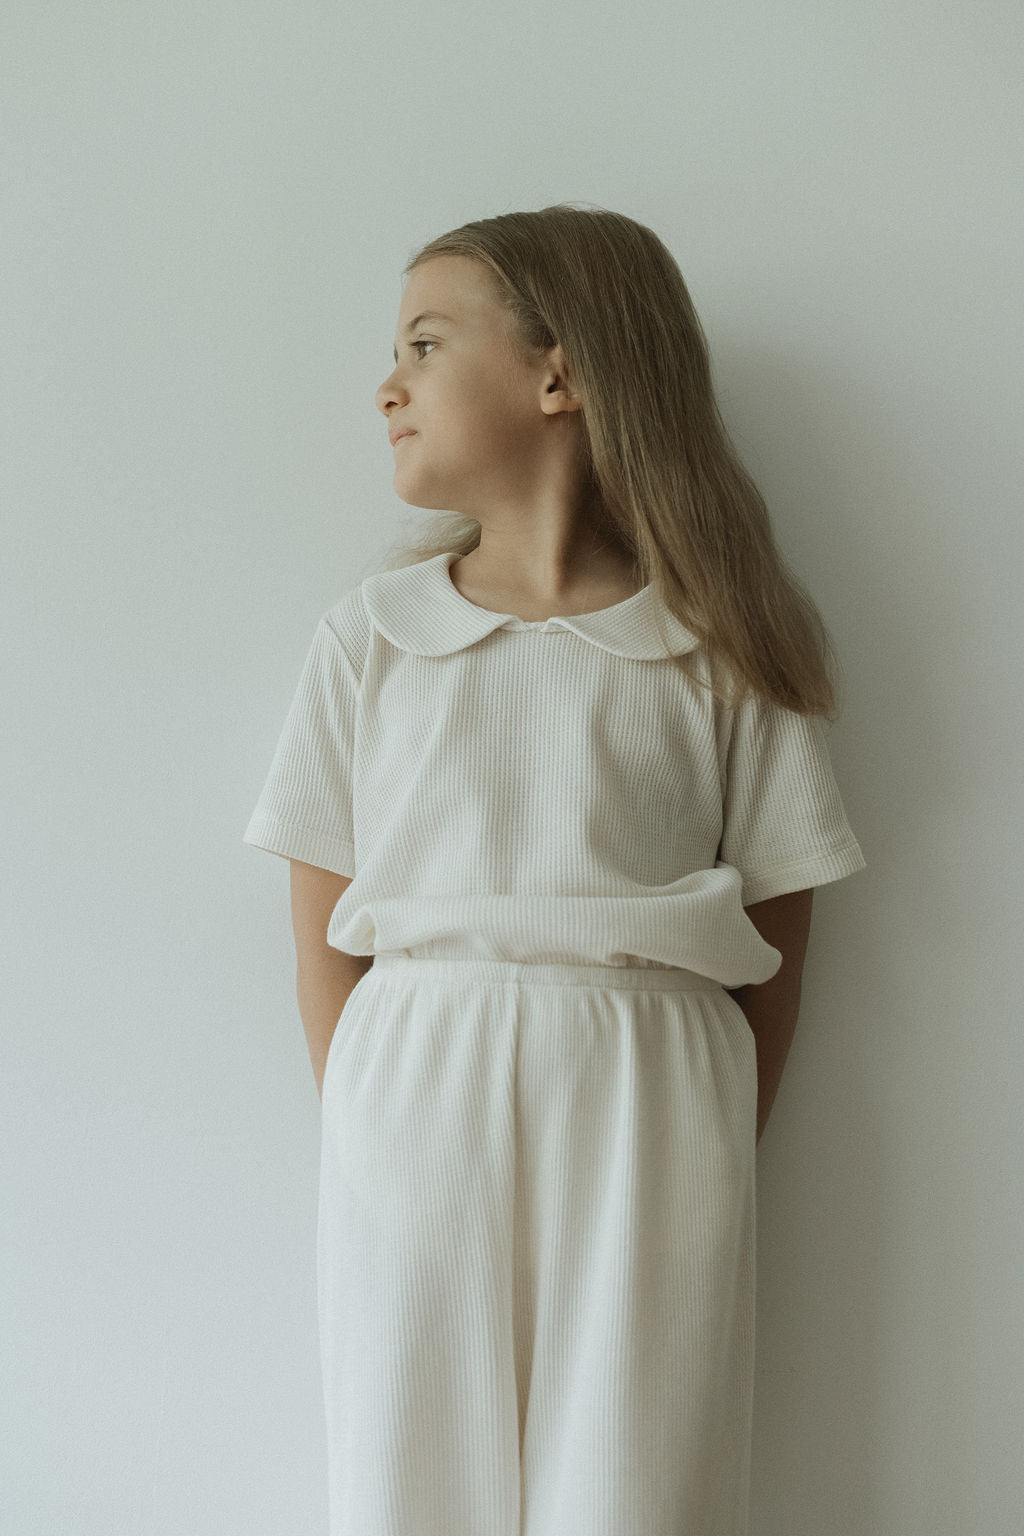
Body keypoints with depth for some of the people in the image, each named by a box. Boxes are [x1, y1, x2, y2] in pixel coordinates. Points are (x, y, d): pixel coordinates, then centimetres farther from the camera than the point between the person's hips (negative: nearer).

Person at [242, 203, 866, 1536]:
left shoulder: (718, 650, 1)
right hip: (412, 1100, 2)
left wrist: (706, 1164, 0)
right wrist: (368, 1138, -1)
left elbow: (774, 952, 3)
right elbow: (324, 943, 5)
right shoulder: (370, 636, 5)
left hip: (647, 1119, -1)